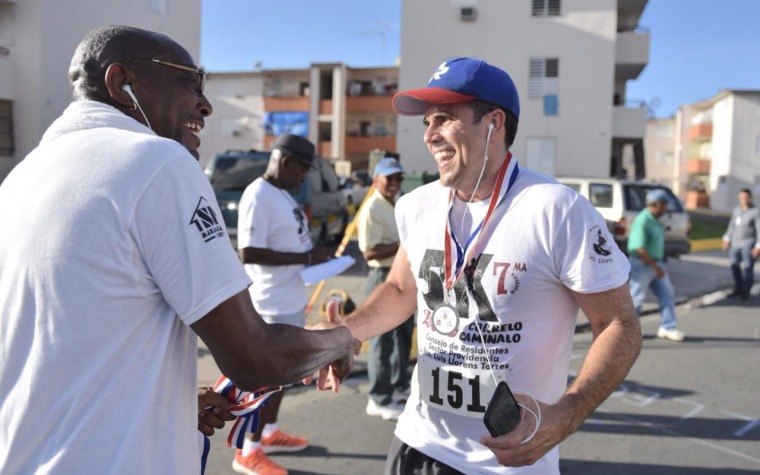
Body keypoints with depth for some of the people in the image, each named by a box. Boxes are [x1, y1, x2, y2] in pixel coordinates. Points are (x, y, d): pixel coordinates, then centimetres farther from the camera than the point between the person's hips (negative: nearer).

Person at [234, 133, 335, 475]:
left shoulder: (283, 194, 12)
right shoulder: (258, 196, -19)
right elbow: (249, 253, -26)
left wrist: (314, 254, 3)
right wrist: (306, 258, -23)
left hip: (291, 299, 10)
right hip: (274, 303, -10)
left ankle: (270, 433, 35)